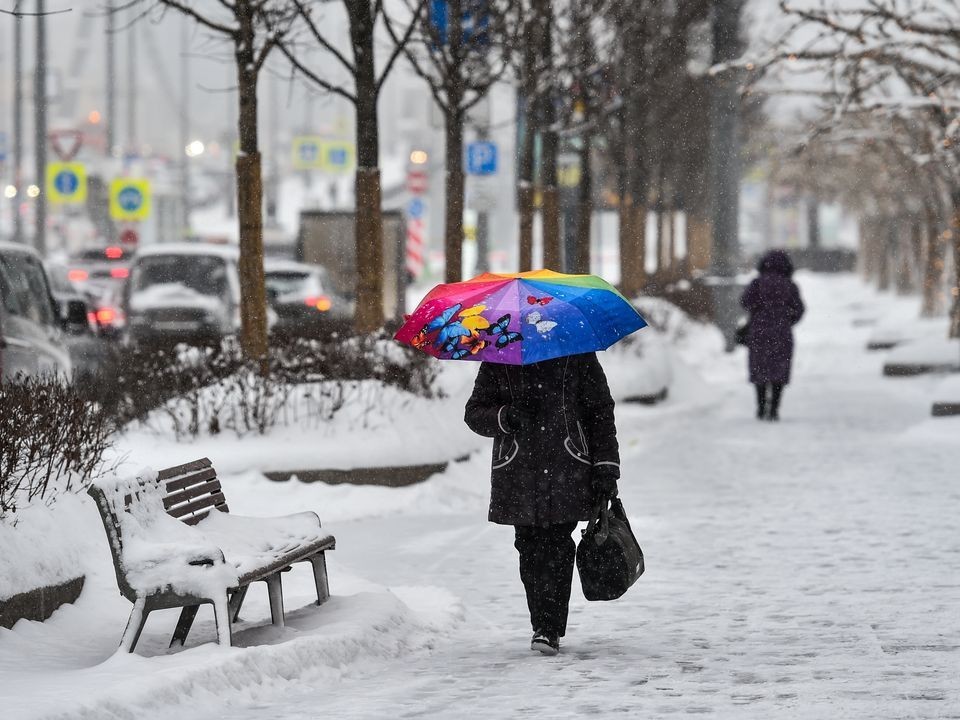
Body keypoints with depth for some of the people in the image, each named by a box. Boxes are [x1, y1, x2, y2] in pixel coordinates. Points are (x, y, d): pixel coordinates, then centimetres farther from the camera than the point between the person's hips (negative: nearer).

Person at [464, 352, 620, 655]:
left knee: (558, 545, -10)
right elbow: (475, 412, 8)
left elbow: (601, 412, 8)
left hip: (566, 472, -2)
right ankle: (541, 624, 10)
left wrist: (606, 467, 2)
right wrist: (506, 417, -13)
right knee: (530, 547, 0)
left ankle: (550, 629, -9)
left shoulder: (578, 355, 5)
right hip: (518, 475, 2)